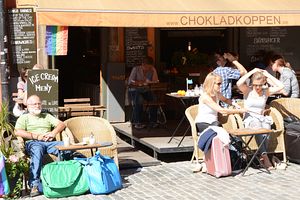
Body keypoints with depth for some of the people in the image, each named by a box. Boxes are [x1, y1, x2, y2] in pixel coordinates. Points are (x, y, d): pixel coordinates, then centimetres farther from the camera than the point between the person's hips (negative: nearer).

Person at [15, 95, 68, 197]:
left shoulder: (47, 116, 31)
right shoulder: (24, 118, 19)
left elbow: (61, 124, 20)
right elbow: (18, 132, -1)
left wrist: (53, 133, -2)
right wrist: (37, 136, -8)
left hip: (50, 142, 3)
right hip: (33, 142, -3)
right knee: (37, 150, -41)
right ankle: (34, 184, -44)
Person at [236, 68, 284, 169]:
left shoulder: (266, 91, 11)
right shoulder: (247, 90, 3)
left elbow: (280, 86, -2)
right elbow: (239, 83, -18)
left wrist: (268, 75, 1)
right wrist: (252, 71, -11)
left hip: (262, 118, 3)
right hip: (249, 119, -3)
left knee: (266, 126, -33)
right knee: (256, 124, -37)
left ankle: (263, 155, -29)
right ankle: (265, 157, -39)